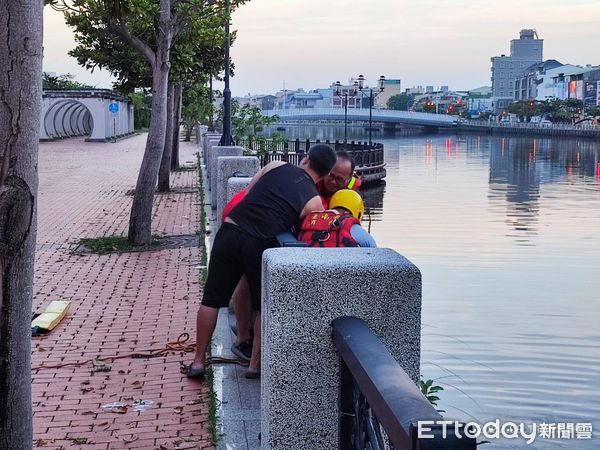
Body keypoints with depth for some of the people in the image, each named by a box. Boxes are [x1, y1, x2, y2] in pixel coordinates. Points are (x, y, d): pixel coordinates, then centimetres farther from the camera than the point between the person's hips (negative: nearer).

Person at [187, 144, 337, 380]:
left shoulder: (276, 166, 13)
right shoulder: (314, 201, 7)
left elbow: (247, 194, 18)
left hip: (229, 231, 2)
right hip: (260, 245, -2)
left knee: (212, 298, 13)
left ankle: (198, 361, 18)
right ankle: (255, 365, 19)